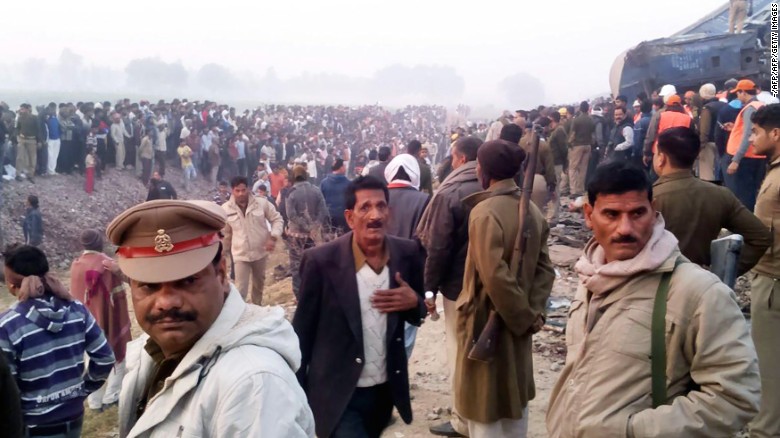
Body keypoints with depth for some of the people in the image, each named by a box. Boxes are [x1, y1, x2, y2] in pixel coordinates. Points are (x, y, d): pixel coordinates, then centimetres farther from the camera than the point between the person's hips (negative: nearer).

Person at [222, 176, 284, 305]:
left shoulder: (262, 203, -11)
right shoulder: (225, 209, -8)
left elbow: (277, 219, -1)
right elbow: (225, 233, 5)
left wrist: (273, 237, -15)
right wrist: (225, 251, 13)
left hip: (260, 252, 2)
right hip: (240, 255, -2)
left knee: (259, 284, 23)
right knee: (240, 290, -10)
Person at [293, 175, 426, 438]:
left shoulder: (407, 254, -6)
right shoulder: (321, 261, -16)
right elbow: (302, 331, -8)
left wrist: (414, 302, -15)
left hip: (386, 390, 4)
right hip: (337, 394, -4)